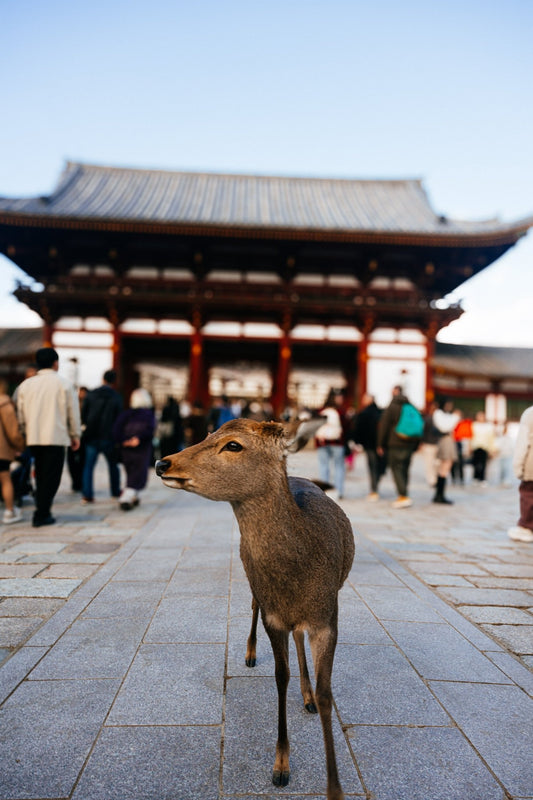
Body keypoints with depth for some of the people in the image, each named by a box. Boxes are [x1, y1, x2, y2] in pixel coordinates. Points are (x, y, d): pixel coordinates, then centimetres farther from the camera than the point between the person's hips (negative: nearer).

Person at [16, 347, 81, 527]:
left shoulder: (26, 384, 8)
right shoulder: (64, 384, -3)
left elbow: (20, 413, 11)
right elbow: (73, 412, 0)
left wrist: (26, 434, 22)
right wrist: (75, 435, 9)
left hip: (34, 438, 5)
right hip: (56, 437, -4)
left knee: (41, 475, 16)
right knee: (51, 477, 1)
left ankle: (42, 510, 20)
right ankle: (42, 514, -1)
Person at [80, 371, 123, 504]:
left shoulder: (91, 394, 0)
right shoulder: (116, 397, -4)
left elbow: (83, 414, 1)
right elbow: (118, 418, -4)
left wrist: (86, 428, 15)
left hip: (92, 437, 1)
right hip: (108, 437, -1)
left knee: (89, 466, 4)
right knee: (113, 465, 15)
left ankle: (87, 495, -2)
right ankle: (116, 491, 24)